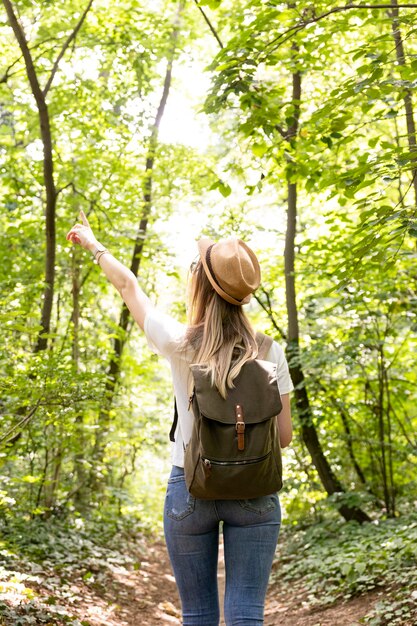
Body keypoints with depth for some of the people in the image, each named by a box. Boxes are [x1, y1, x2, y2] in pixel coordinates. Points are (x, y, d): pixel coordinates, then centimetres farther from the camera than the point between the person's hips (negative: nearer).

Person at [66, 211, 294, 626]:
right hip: (255, 493, 1)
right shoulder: (270, 353, -5)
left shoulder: (179, 344, -7)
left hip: (189, 487, 0)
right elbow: (283, 436, 1)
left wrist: (93, 245, 26)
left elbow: (129, 287, 9)